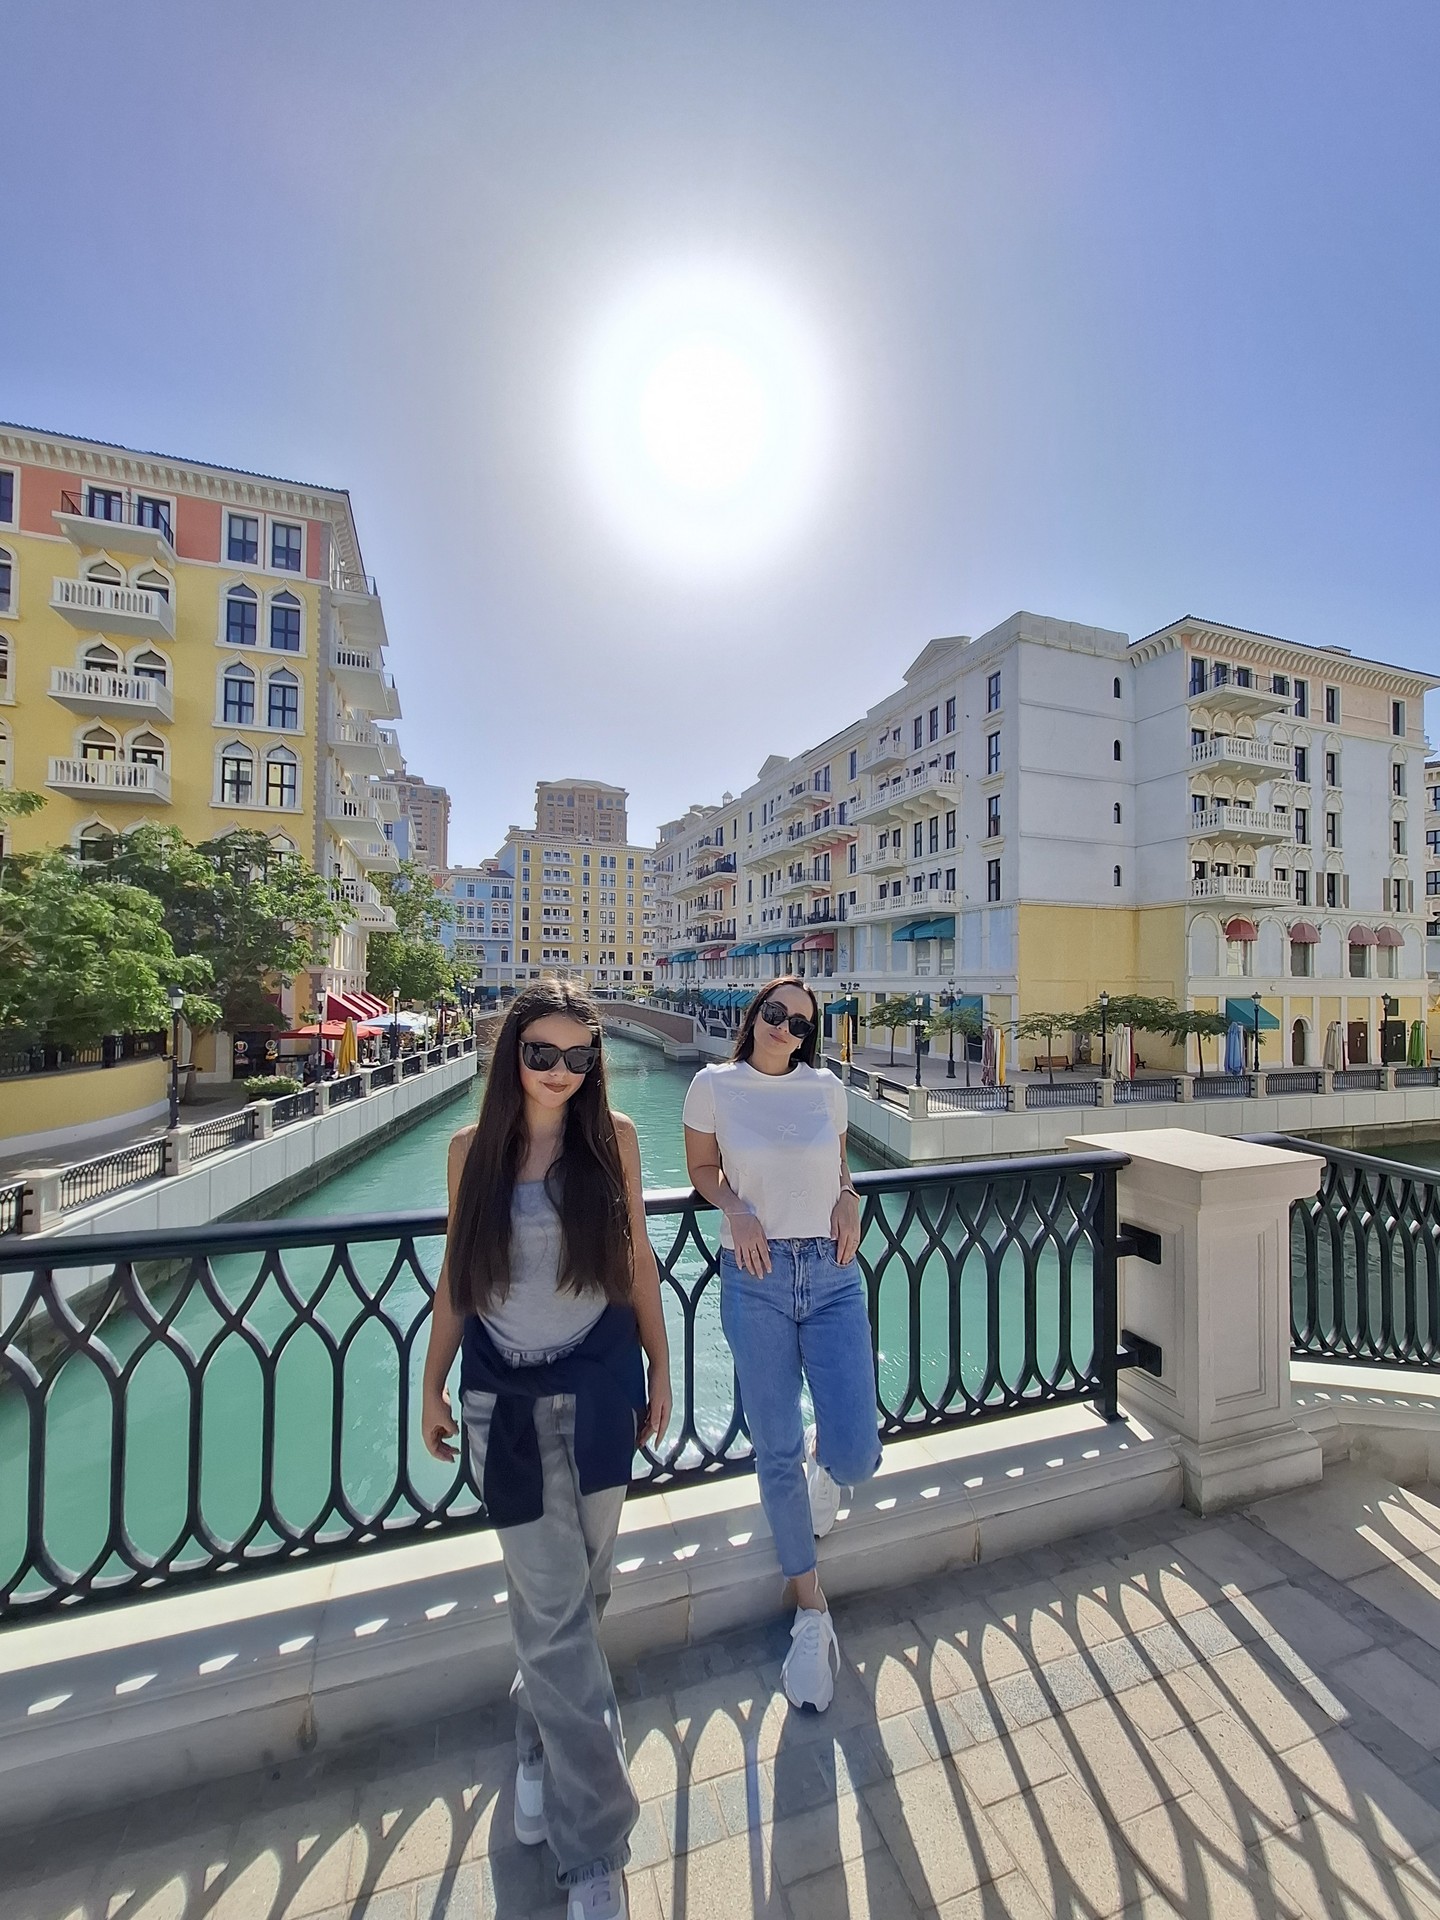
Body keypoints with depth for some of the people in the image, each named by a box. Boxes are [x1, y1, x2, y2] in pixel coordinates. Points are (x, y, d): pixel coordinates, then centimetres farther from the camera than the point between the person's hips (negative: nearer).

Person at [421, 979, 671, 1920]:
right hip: (505, 1398, 0)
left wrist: (659, 1368, 5)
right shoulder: (473, 1147, -5)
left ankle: (541, 1740, 49)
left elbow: (637, 1258, 0)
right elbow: (456, 1274, 4)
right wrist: (433, 1384, 9)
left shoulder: (613, 1137, -7)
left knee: (574, 1589, 17)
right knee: (555, 1609, 6)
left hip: (597, 1389, 1)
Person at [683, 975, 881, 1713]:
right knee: (776, 1455, 10)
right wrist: (736, 1207, -11)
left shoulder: (826, 1088, 1)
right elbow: (702, 1169, 7)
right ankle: (811, 1613, 38)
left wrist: (847, 1198, -4)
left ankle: (822, 1460, 39)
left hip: (833, 1275, 2)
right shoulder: (714, 1085, -5)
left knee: (854, 1457, -1)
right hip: (755, 1279, -1)